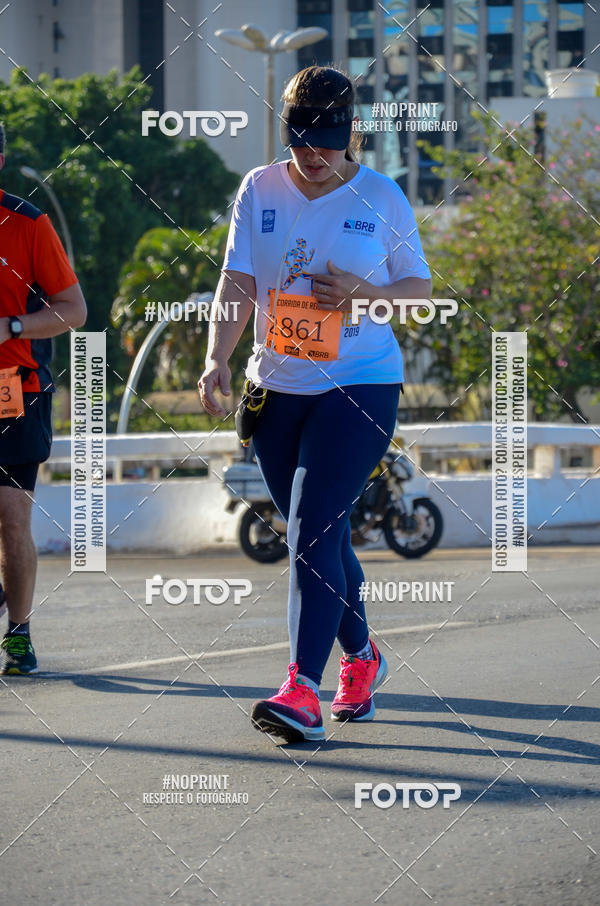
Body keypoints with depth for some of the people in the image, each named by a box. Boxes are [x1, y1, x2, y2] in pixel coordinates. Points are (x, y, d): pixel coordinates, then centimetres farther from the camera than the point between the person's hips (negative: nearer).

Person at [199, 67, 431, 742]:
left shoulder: (382, 198, -1)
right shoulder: (260, 190, 4)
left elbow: (420, 287, 7)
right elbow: (238, 281, -3)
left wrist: (365, 293, -14)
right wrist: (217, 357, -18)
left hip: (361, 387, -4)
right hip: (278, 388, 4)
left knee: (312, 531, -17)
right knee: (317, 536, 12)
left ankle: (302, 692, -23)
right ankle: (361, 658, 35)